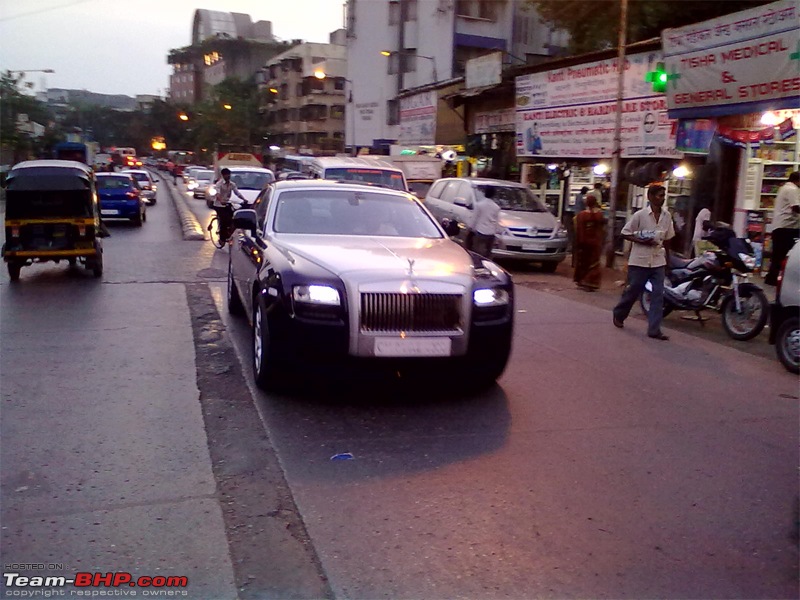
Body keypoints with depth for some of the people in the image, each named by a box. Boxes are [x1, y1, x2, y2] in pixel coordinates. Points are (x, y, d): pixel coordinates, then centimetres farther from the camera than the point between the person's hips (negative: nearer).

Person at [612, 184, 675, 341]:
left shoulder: (667, 216, 4)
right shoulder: (640, 215, -10)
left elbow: (667, 239, 14)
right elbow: (625, 234, -6)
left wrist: (667, 260, 15)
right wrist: (641, 241, -19)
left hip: (658, 262, 4)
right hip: (639, 261, -4)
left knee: (658, 295, -3)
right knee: (632, 291, 8)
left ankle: (654, 329, -1)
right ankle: (618, 315, 34)